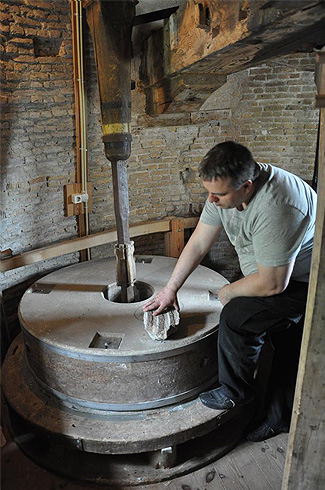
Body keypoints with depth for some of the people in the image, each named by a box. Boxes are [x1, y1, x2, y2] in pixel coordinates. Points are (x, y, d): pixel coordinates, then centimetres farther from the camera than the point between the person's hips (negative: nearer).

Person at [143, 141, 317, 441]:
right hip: (277, 273, 8)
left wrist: (228, 292, -14)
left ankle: (237, 392, 8)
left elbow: (271, 284, -33)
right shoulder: (227, 187, -12)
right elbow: (198, 244, -4)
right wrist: (170, 289, -2)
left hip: (306, 282, -8)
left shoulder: (274, 209, -39)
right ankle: (283, 418, 36)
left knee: (237, 316, -18)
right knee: (289, 353, 17)